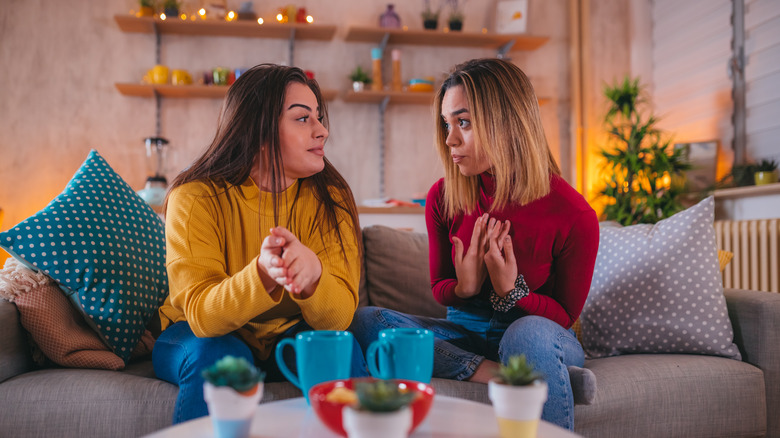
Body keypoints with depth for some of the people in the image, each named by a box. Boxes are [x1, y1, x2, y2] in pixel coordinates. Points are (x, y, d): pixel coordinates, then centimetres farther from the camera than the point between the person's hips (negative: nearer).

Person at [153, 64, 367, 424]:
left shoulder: (329, 198, -13)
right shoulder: (195, 198, -19)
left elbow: (340, 315, -22)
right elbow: (202, 315, -27)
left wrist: (312, 272, -45)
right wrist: (263, 273, -47)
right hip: (197, 336, -1)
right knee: (217, 356, -33)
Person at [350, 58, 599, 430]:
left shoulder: (574, 216, -17)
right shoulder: (444, 197, -7)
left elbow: (566, 315, -5)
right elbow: (439, 289, 5)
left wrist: (510, 289, -25)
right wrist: (464, 287, -20)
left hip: (541, 335, -4)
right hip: (466, 333, 4)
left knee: (528, 334, -40)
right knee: (364, 321, -20)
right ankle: (500, 375, -26)